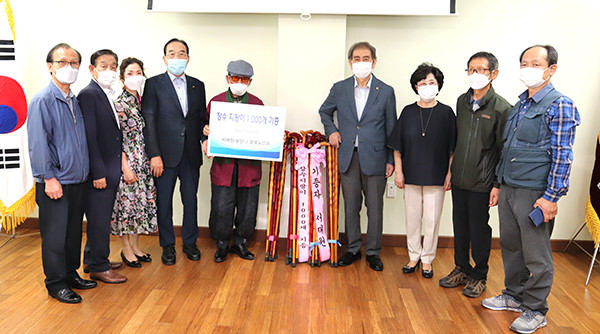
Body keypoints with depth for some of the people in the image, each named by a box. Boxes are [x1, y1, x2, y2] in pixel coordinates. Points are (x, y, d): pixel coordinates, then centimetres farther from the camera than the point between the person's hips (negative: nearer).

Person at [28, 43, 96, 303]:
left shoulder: (75, 101, 12)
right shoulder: (43, 101, -10)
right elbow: (38, 143, -14)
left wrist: (86, 171, 13)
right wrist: (49, 177, -17)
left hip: (78, 180, 7)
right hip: (55, 183, -7)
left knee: (74, 231, 16)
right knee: (55, 235, 2)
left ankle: (71, 273, 30)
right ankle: (56, 284, 15)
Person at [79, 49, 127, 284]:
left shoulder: (108, 95, 14)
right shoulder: (88, 95, -13)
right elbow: (89, 137, -18)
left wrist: (115, 169, 12)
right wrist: (98, 172, -20)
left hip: (111, 170, 9)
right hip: (99, 172, -9)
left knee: (102, 219, 18)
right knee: (99, 219, 2)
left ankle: (93, 260, 33)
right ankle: (99, 268, 15)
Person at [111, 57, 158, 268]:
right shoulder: (119, 104, -11)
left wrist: (151, 160, 12)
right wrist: (125, 167, -18)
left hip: (144, 161, 7)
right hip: (128, 161, -7)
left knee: (141, 200, 12)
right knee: (127, 201, 1)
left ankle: (135, 246, 25)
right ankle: (126, 250, 16)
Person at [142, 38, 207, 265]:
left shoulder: (197, 85, 11)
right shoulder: (154, 84, -1)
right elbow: (148, 121, -6)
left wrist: (205, 139, -6)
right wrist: (154, 155, -13)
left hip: (191, 154, 3)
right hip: (165, 153, -3)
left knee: (191, 199, 11)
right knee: (164, 201, 7)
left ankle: (190, 242, 26)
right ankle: (167, 245, 22)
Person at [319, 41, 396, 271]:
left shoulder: (386, 92, -1)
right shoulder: (339, 89, 4)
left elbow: (391, 129, 2)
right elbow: (324, 111, 22)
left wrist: (391, 160, 0)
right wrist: (331, 130, 4)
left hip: (374, 158, -1)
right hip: (348, 157, 2)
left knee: (375, 209, 6)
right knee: (351, 207, 11)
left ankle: (373, 252, 22)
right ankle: (353, 249, 27)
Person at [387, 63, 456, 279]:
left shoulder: (446, 113, -1)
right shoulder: (408, 112, 3)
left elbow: (452, 148, 1)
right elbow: (397, 146, 6)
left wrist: (449, 173, -4)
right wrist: (398, 171, 2)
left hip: (436, 176, -1)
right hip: (411, 175, 2)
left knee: (432, 219, 5)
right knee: (412, 217, 10)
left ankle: (427, 259, 21)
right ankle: (414, 256, 26)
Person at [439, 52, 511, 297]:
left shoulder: (502, 108, -10)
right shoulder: (462, 101, 7)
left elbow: (504, 151, -10)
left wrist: (498, 185, -12)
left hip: (482, 183, -5)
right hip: (459, 179, 5)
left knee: (479, 230, 7)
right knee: (460, 227, 15)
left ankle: (479, 276, 24)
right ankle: (462, 269, 32)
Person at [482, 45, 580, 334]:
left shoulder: (560, 105, -10)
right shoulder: (519, 104, 13)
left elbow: (562, 156, -14)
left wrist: (551, 197, -17)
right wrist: (499, 184, 16)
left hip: (534, 193, -7)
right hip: (508, 190, 8)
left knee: (536, 255, 4)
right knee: (510, 246, 18)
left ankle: (535, 311, 19)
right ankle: (514, 295, 35)